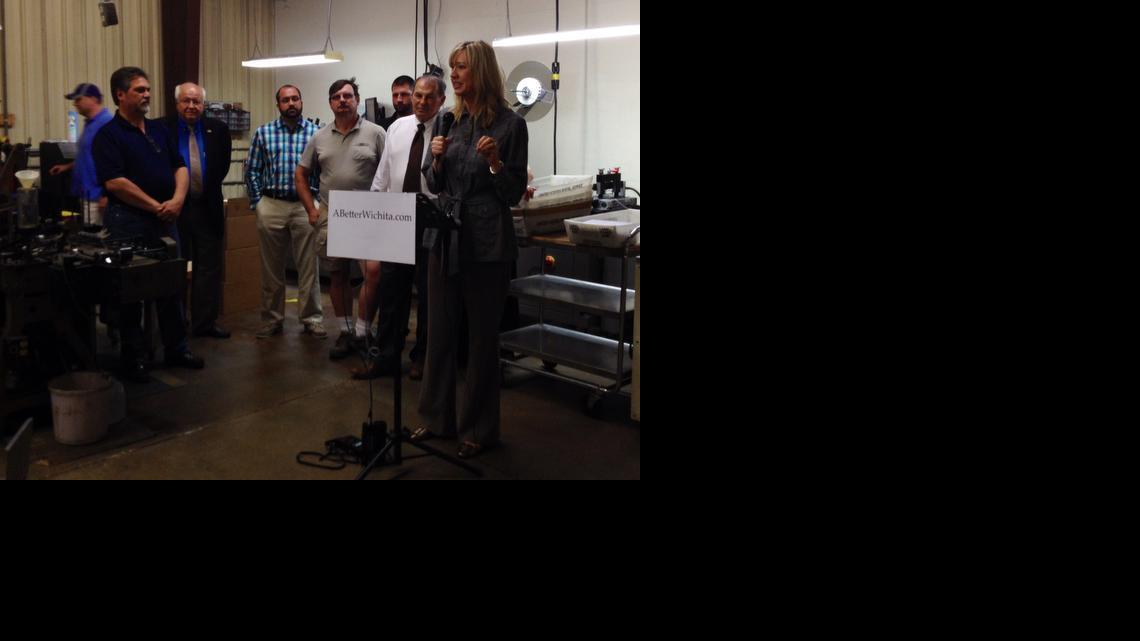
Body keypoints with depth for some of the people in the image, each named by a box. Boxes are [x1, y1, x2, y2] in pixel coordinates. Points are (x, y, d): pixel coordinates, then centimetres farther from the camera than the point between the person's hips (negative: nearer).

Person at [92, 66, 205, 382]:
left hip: (165, 218, 6)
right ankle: (133, 359, 12)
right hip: (128, 221, -6)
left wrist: (177, 199, -9)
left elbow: (180, 167, 10)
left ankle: (176, 350, 22)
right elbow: (114, 182, -17)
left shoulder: (159, 129, 13)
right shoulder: (108, 134, -8)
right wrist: (156, 207, -15)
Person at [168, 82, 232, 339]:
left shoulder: (218, 129, 2)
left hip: (208, 209, 3)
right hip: (174, 208, -2)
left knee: (209, 267, 6)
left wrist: (209, 188, 9)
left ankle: (205, 322, 14)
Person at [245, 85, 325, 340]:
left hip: (306, 206, -1)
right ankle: (271, 320, 17)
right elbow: (252, 171, 9)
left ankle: (312, 319, 12)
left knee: (309, 267, 2)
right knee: (271, 268, 8)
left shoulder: (316, 133, 3)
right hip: (271, 206, 1)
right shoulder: (263, 133, 7)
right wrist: (257, 203, 3)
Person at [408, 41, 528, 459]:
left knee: (482, 338, 4)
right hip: (445, 239, 6)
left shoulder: (510, 124, -7)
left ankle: (478, 429, 16)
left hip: (486, 245, -5)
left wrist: (494, 161, -22)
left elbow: (514, 193, -6)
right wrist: (437, 160, -5)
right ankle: (437, 417, 26)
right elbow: (435, 186, 14)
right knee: (439, 331, 12)